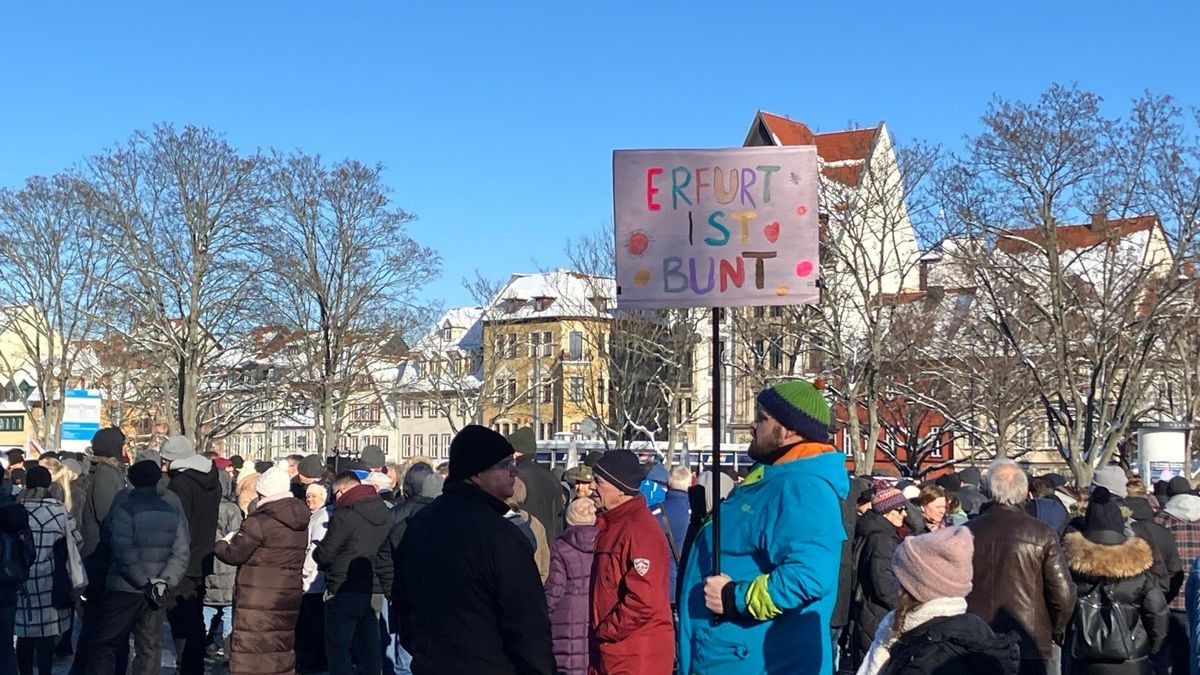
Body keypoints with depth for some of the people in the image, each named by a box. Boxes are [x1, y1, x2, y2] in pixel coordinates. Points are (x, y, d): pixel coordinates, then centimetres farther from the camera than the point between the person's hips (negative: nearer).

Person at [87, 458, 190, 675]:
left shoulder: (124, 508, -9)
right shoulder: (172, 512, 5)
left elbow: (125, 553, -18)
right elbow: (181, 554, -3)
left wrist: (144, 583, -13)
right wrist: (165, 582, -7)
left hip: (125, 589, -4)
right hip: (156, 592, 4)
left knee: (104, 645, 4)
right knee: (150, 648, 10)